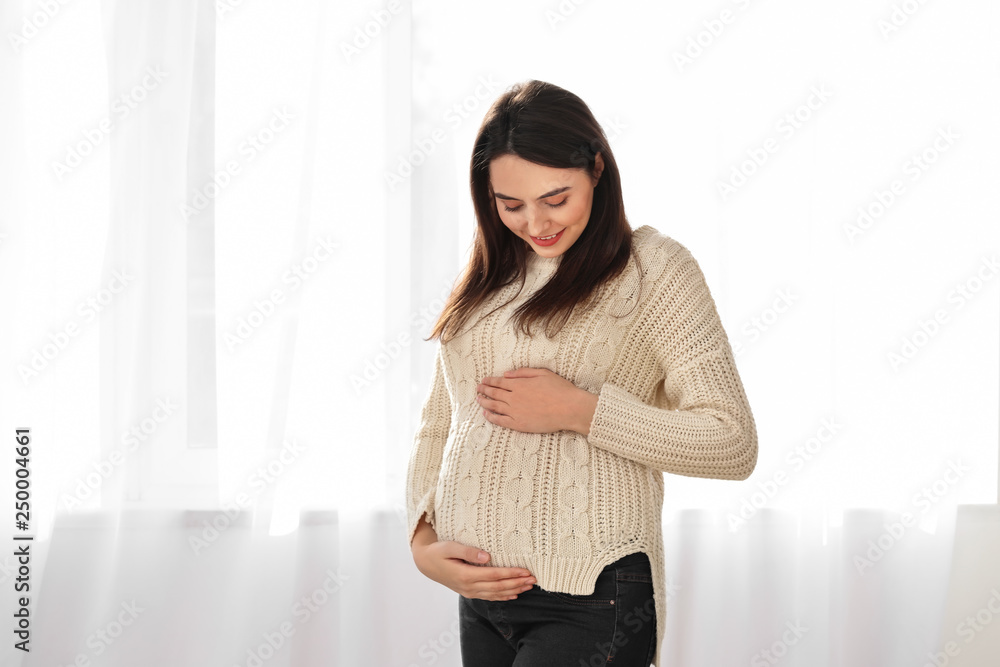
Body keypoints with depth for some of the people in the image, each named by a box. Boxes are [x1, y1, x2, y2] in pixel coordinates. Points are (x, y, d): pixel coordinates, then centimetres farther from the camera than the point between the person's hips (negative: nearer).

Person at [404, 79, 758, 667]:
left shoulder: (653, 267, -4)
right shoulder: (489, 281, 13)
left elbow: (733, 445, -11)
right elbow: (438, 427, 17)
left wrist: (579, 410, -15)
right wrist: (424, 541, 0)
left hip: (591, 603, -6)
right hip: (482, 597, 6)